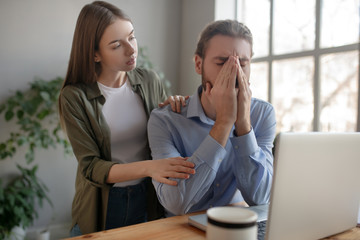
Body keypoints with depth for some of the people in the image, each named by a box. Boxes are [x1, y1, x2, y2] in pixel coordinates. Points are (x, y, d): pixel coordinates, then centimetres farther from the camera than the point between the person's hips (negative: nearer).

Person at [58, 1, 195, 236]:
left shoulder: (149, 81, -5)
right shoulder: (75, 97, -14)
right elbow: (91, 167, -18)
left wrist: (175, 110, -15)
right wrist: (147, 167, -33)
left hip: (149, 200, 3)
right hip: (102, 208, -2)